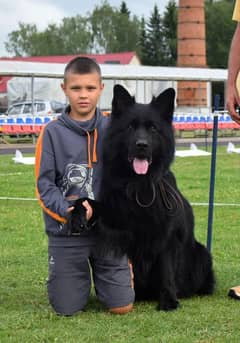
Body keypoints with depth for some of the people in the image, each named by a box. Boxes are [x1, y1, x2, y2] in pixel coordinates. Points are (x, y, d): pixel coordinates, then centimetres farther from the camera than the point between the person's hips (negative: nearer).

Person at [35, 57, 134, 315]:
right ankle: (77, 277, 35)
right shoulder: (52, 132, -4)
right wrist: (67, 211, -21)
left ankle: (102, 275, 31)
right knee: (66, 308, 3)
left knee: (122, 306, -1)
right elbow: (44, 184, -5)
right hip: (66, 233, -1)